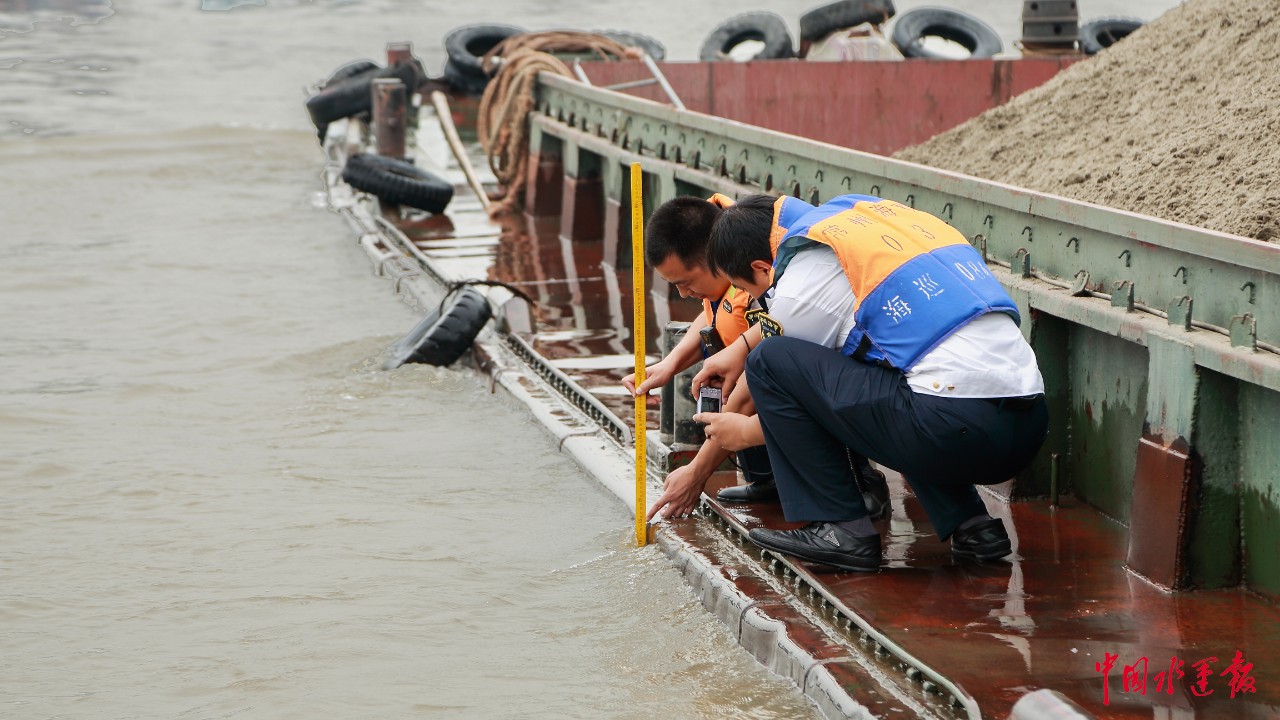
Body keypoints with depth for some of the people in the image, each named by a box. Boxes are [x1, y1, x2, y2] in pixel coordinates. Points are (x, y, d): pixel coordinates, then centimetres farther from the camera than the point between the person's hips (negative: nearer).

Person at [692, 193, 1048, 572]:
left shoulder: (799, 285, -1)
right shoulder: (859, 208, 20)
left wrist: (744, 431, 33)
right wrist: (740, 347, 46)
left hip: (957, 432, -8)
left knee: (770, 360, 0)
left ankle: (841, 529, 3)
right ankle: (970, 523, 20)